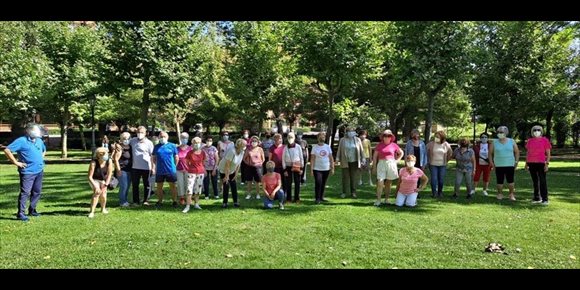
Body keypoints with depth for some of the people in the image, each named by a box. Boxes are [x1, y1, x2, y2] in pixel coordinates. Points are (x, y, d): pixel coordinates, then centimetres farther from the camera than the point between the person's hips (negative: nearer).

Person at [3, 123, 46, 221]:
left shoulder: (39, 141, 14)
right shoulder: (21, 141, -9)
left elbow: (44, 150, 35)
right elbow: (7, 150, -14)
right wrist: (16, 162, -14)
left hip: (39, 171, 7)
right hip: (27, 172, -7)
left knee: (37, 192, 12)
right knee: (25, 192, -7)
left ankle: (32, 210, 25)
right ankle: (21, 213, -2)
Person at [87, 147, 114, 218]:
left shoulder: (109, 162, -20)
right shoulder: (94, 163, -27)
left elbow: (109, 175, -17)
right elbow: (90, 177, -25)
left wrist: (105, 185, -25)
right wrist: (95, 186, -34)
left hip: (103, 180, 2)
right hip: (94, 180, -2)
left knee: (103, 194, -16)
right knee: (97, 192, -27)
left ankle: (103, 209, 14)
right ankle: (92, 212, -20)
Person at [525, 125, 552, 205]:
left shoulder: (545, 140, -1)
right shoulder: (529, 141, 10)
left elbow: (548, 153, -2)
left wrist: (547, 163, -9)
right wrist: (526, 163, 12)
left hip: (541, 163, -4)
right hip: (531, 163, 4)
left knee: (542, 181, -5)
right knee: (535, 181, 9)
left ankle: (545, 199, -2)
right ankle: (537, 198, 16)